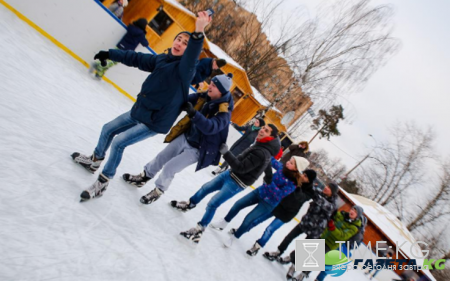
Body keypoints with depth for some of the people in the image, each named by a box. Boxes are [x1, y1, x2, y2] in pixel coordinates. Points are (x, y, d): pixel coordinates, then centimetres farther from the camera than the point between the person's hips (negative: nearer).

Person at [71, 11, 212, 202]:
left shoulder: (184, 69, -21)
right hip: (138, 111, 9)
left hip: (155, 122, -8)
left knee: (119, 142, -13)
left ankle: (103, 183, 8)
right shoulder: (161, 59, 2)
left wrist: (198, 33, -60)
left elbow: (191, 58, -43)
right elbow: (136, 58, 12)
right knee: (108, 130, 21)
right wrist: (109, 54, 15)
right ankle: (94, 161, 46)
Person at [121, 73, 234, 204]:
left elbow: (210, 127, -40)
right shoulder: (204, 97, -6)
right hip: (184, 137, 6)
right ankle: (144, 177, 39)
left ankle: (158, 192, 21)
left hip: (196, 149, -6)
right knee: (161, 158, 15)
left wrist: (194, 114, -50)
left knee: (169, 168, -6)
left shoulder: (224, 111, -25)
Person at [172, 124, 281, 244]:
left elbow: (240, 168, -30)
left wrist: (226, 153, -29)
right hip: (231, 173, 9)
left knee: (212, 204, -9)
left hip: (237, 183, -9)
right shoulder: (262, 145, 1)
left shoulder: (262, 153, -29)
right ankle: (189, 204, 38)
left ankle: (199, 229, 6)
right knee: (206, 188, 17)